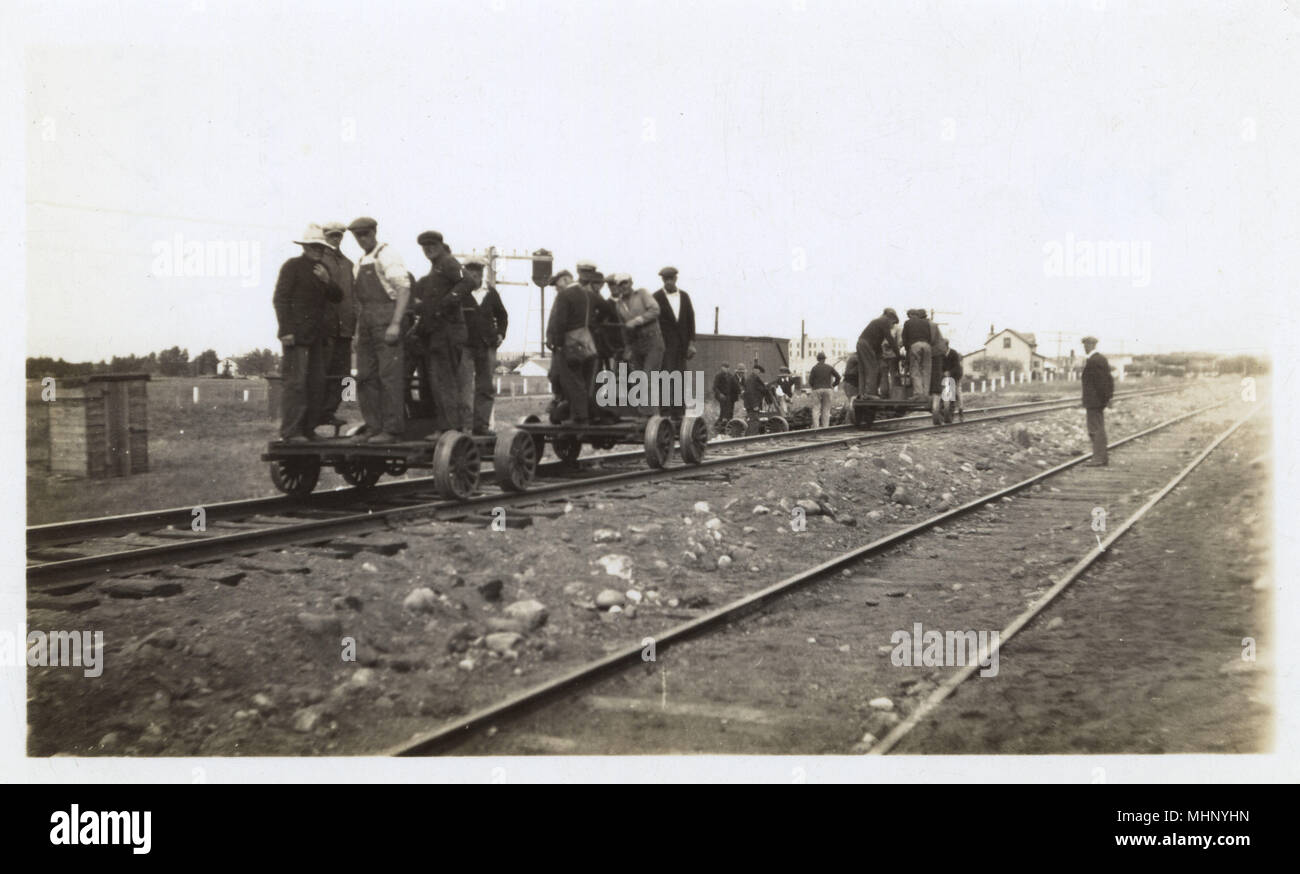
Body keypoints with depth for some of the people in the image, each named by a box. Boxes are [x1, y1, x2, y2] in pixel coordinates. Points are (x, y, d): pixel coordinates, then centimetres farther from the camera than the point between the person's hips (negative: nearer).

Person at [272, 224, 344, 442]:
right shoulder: (293, 266, -3)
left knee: (317, 382, 7)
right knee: (295, 381, -12)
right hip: (296, 334, -8)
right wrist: (286, 330, -15)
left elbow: (337, 297, 13)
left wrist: (327, 281, -7)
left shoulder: (322, 269, 19)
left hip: (316, 334, 8)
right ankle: (290, 431, -12)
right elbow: (280, 298, -8)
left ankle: (308, 428, 13)